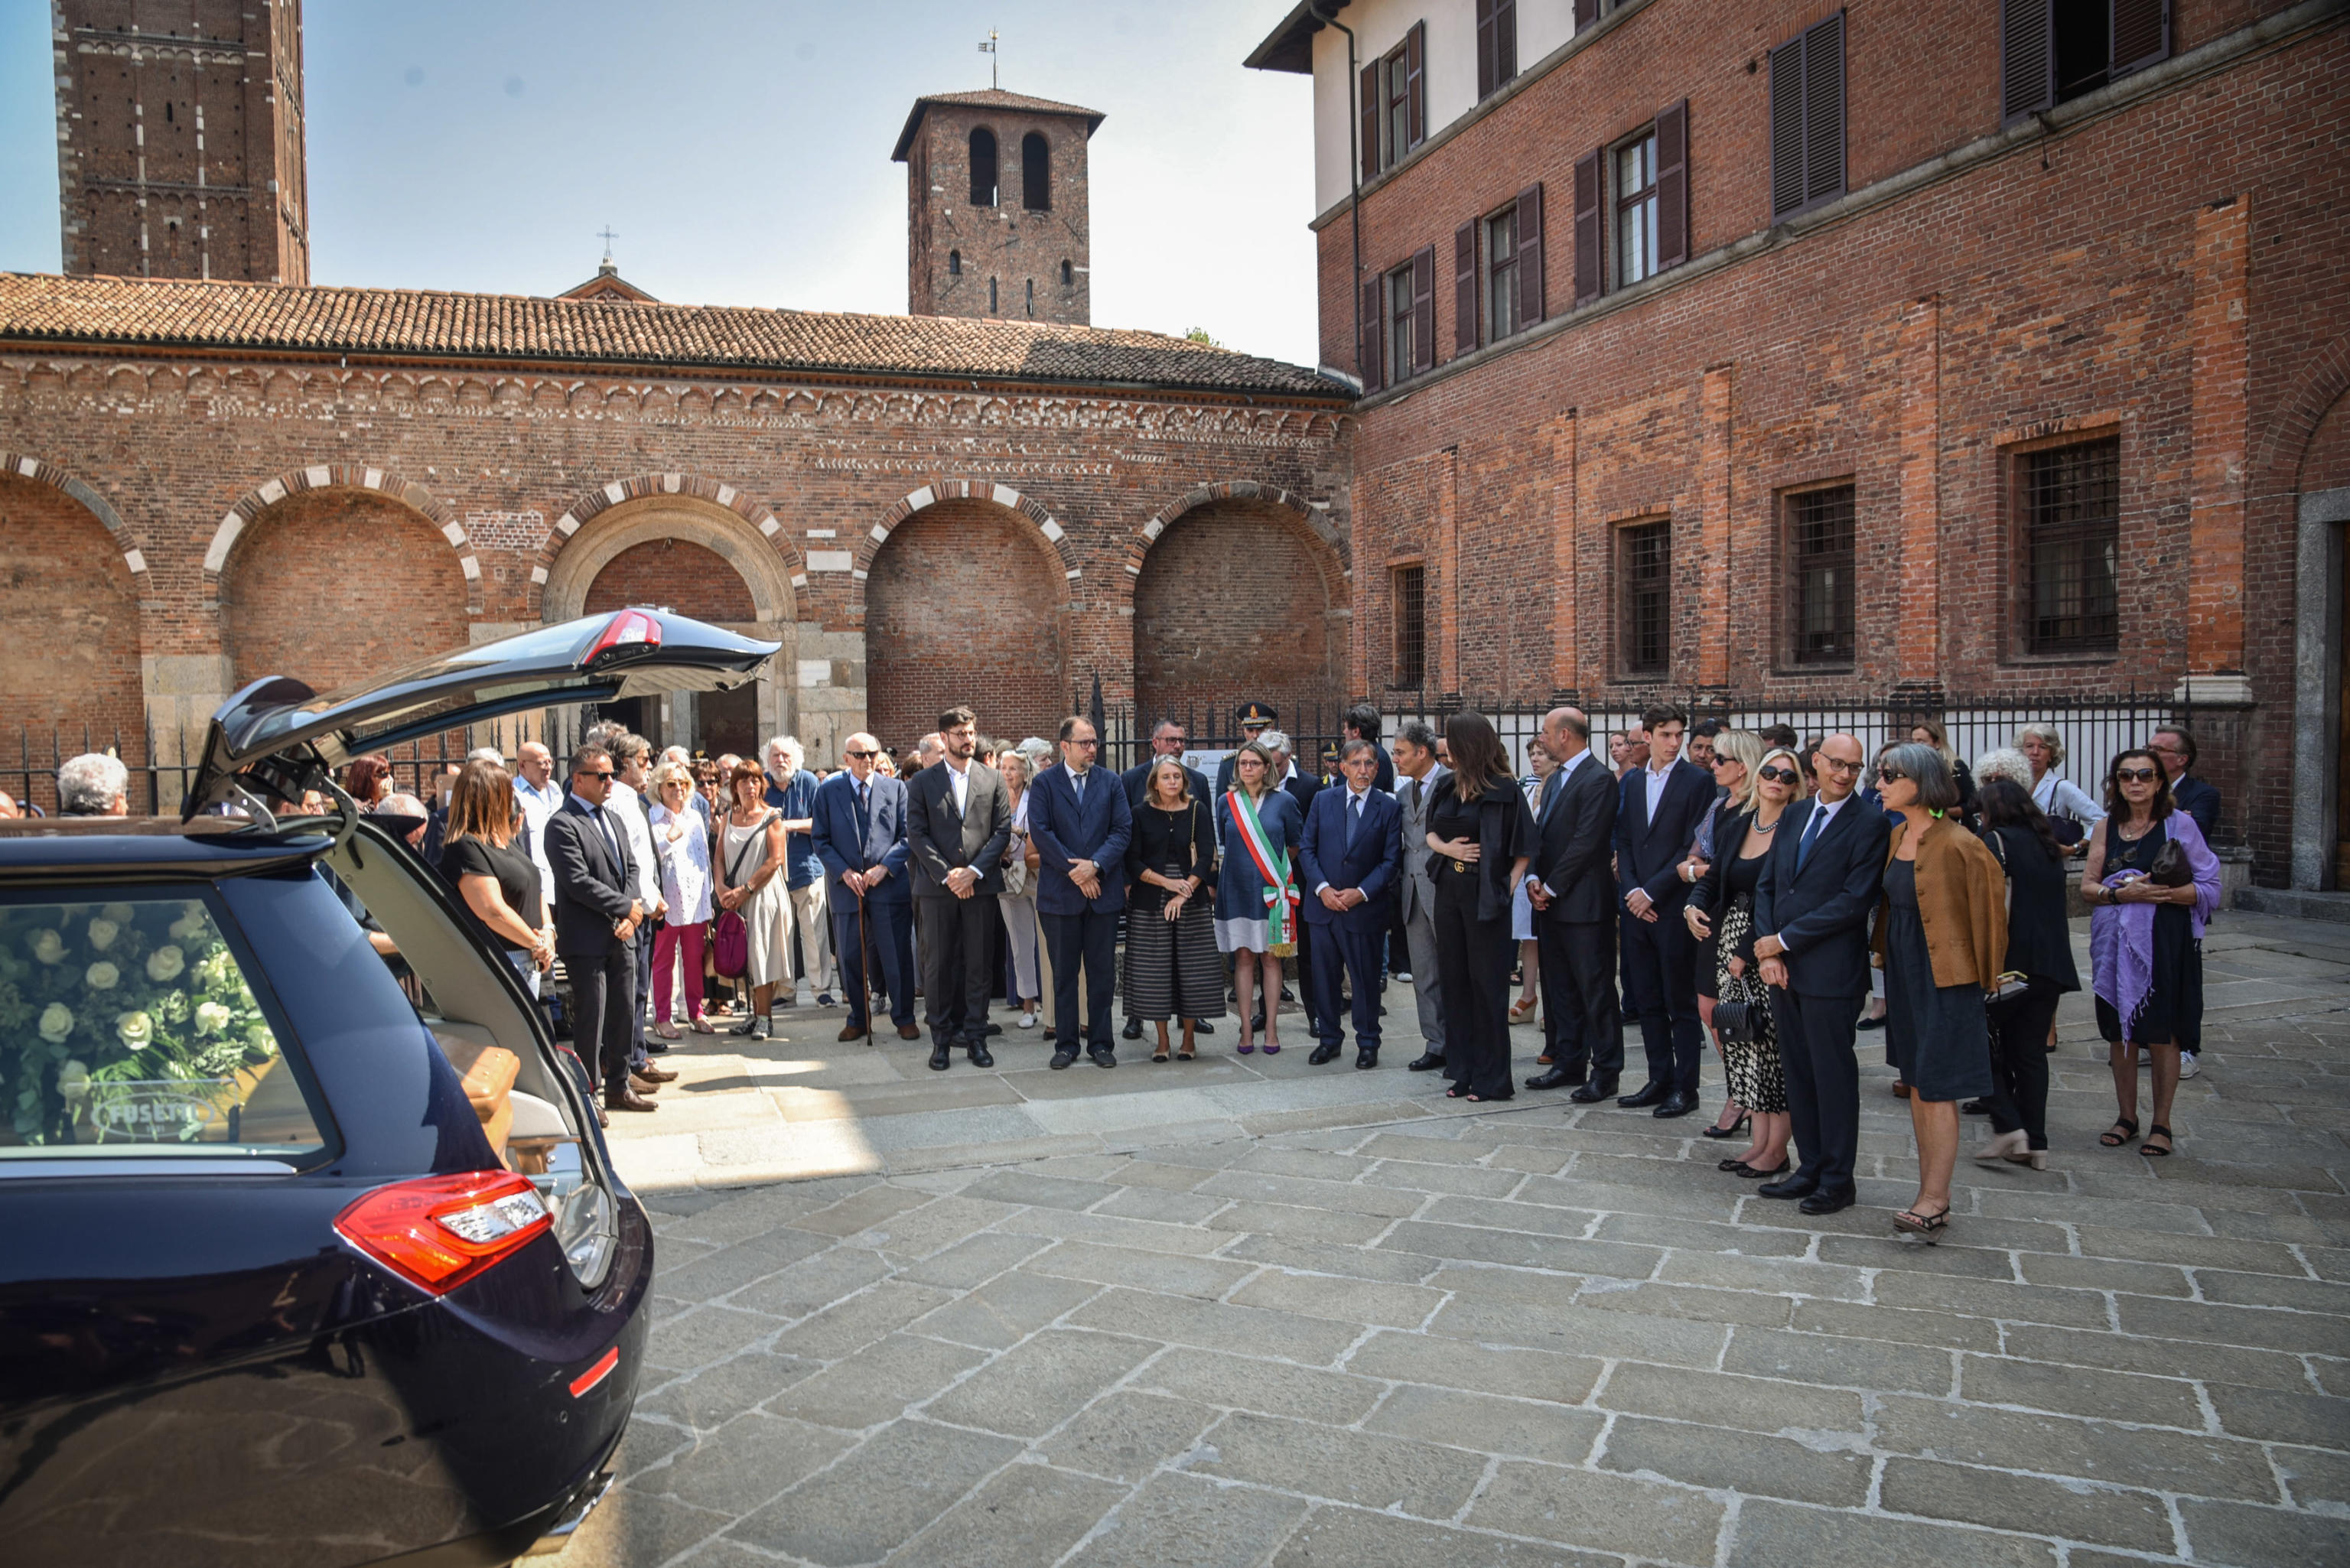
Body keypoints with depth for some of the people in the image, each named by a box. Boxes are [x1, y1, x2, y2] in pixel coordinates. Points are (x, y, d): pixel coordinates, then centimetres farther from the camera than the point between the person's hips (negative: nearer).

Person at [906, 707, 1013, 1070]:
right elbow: (916, 834, -1)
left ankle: (975, 1037, 12)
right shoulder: (922, 782, 5)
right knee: (938, 965, 2)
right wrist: (946, 875, -10)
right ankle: (941, 1039, 11)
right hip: (936, 886, -1)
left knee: (979, 964, 4)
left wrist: (974, 870, -9)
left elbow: (1003, 830, 3)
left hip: (981, 885, 1)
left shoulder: (993, 779, 9)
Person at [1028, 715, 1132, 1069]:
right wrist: (1074, 870, -12)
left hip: (1104, 890, 2)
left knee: (1101, 972, 7)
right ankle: (1066, 1043, 15)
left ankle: (1100, 1042, 16)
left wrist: (1095, 865, -13)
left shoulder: (1111, 782, 8)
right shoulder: (1044, 783, 2)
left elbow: (1123, 830, 1)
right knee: (1064, 972, 6)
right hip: (1060, 893, -2)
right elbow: (1040, 832, -7)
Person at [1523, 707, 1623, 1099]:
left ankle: (1605, 1073, 5)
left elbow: (1586, 843, -18)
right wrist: (1534, 878, 0)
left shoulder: (1598, 780, -12)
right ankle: (1567, 1063, 24)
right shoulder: (1555, 780, 17)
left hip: (1584, 903, -9)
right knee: (1558, 988, 14)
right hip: (1551, 903, 9)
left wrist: (1552, 886, -14)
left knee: (1596, 990, -2)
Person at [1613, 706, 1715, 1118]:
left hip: (1674, 906, -5)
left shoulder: (1697, 780, -5)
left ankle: (1684, 1087, 9)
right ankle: (1659, 1080, 20)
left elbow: (1693, 847, -10)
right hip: (1637, 905, 6)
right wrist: (1631, 890, -3)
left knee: (1681, 1003, 1)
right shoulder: (1632, 781, 12)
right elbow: (1623, 841, 12)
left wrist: (1651, 892, -12)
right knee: (1646, 1000, 11)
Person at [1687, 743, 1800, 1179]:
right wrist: (1694, 904, -8)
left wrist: (1747, 951, -14)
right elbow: (1714, 876, 14)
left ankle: (1777, 1148, 7)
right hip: (1730, 945, 6)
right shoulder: (1734, 824, 11)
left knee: (1774, 1042, -3)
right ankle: (1759, 1139, 17)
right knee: (1741, 1040, 8)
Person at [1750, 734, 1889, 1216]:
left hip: (1830, 972, -6)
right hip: (1783, 968, 6)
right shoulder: (1794, 816, 12)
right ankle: (1810, 1167, 24)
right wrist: (1768, 951, -1)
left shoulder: (1869, 824, -8)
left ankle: (1838, 1178, 15)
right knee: (1798, 1072, 13)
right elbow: (1766, 884, 12)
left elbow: (1854, 900, -15)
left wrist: (1784, 940, -13)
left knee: (1833, 1074, 3)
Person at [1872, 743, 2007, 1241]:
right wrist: (1887, 964, 15)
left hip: (1943, 974, -8)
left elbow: (1986, 908, -11)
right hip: (1903, 972, 8)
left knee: (1937, 1088, -4)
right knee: (1917, 1083, 12)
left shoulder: (1957, 845, -17)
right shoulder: (1897, 837, 8)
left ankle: (1934, 1201, 3)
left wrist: (1983, 976, -5)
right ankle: (1929, 1196, 21)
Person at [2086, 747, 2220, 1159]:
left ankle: (2161, 1125, 12)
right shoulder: (2106, 827, 7)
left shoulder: (2179, 824, -2)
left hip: (2165, 942, -3)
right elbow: (2087, 888, 5)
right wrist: (2123, 893, -14)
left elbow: (2209, 889, -5)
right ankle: (2126, 1117, 21)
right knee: (2119, 1033, 8)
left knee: (2162, 1034, 0)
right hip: (2116, 942, 3)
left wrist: (2163, 892, -20)